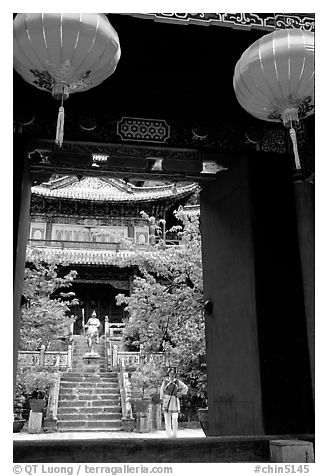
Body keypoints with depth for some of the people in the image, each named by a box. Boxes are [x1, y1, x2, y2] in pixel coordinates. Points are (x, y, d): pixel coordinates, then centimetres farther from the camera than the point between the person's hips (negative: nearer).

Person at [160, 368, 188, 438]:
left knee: (175, 418, -5)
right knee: (167, 418, -1)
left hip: (174, 401, 0)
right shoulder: (165, 381, 3)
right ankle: (169, 434, 5)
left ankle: (175, 435, 4)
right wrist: (162, 400, 7)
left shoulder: (177, 381, 3)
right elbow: (162, 391, 11)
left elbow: (185, 388, 13)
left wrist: (180, 394, 3)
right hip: (166, 400, 0)